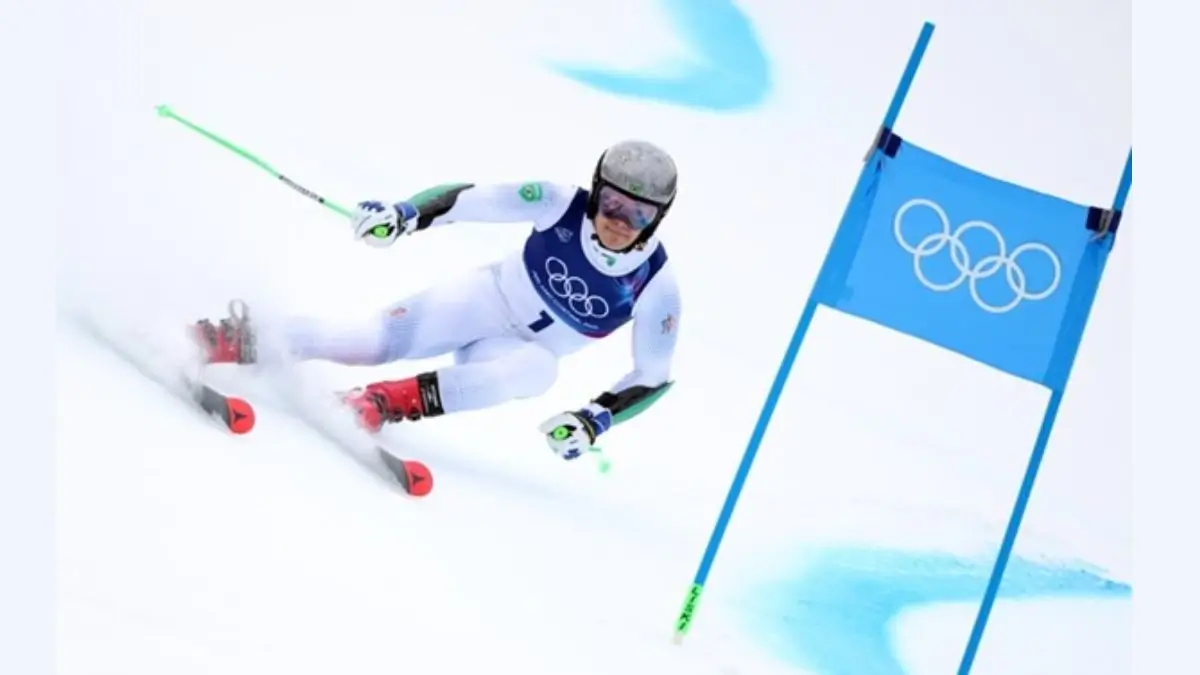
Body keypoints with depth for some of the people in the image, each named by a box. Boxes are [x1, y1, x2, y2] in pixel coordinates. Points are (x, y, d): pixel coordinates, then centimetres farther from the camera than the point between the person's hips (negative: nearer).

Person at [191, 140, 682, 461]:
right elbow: (470, 199, -14)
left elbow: (654, 377, -12)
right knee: (373, 343, -24)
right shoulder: (562, 205, -18)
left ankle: (386, 403, -40)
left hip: (520, 353, 0)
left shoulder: (655, 285, -18)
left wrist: (595, 420, -24)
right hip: (486, 298, 0)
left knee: (539, 368, -38)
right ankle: (247, 341, -9)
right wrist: (404, 214, -29)